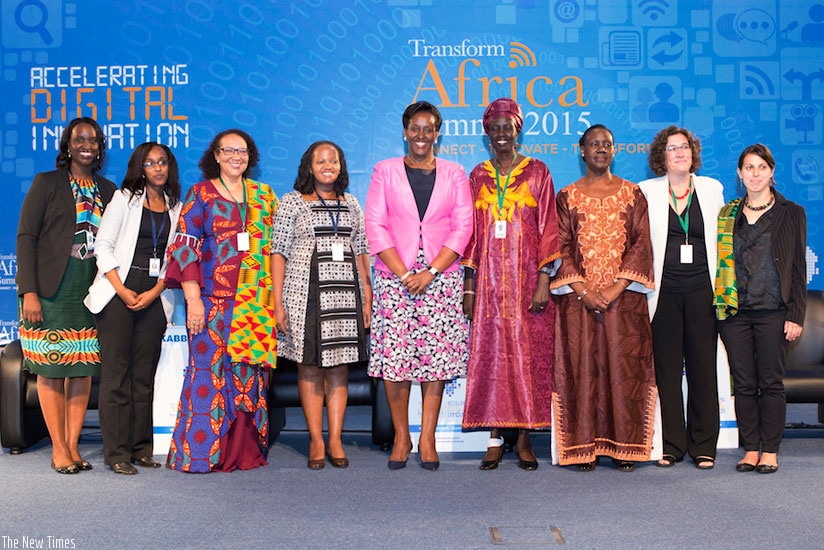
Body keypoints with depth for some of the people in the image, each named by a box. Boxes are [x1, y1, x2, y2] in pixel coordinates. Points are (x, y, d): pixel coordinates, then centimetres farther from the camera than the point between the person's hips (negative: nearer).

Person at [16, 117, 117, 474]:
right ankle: (59, 449, 8)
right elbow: (26, 237, -3)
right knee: (51, 370, -1)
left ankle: (73, 445, 12)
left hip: (91, 291, 4)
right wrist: (29, 292, -11)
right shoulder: (46, 183, 2)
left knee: (83, 369, 3)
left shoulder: (108, 190, 12)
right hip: (51, 291, -3)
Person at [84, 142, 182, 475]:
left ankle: (141, 448, 12)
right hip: (117, 294, -3)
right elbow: (103, 246, -1)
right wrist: (122, 291, -10)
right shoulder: (125, 198, 4)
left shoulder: (175, 207, 12)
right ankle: (116, 452, 0)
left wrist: (153, 293, -5)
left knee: (145, 375, 5)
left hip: (154, 297, 3)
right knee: (116, 372, -4)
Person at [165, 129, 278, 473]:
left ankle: (246, 451, 12)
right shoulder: (200, 194, 4)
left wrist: (276, 299, 9)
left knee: (250, 375, 4)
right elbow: (185, 246, -2)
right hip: (213, 300, -3)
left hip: (256, 305, 3)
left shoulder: (265, 197, 14)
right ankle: (201, 453, 5)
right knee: (209, 373, -4)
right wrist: (193, 298, -11)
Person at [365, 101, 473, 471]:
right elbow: (374, 225, 1)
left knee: (437, 358, -2)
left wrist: (431, 272, -10)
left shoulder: (454, 173, 11)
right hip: (394, 276, 0)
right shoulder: (385, 171, 9)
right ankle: (401, 437, 10)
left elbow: (462, 227, 2)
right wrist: (403, 273, -10)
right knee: (393, 357, -4)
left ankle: (427, 439, 7)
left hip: (441, 277, 1)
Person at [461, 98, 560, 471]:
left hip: (527, 276, -2)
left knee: (528, 353, -2)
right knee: (489, 353, -1)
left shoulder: (537, 172, 6)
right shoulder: (478, 176, 12)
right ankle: (495, 440, 6)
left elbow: (548, 228, 1)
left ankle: (524, 439, 7)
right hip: (489, 279, 2)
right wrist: (468, 285, 4)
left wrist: (544, 280, -9)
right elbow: (471, 233, 10)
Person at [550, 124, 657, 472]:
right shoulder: (568, 196, 9)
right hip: (578, 296, 0)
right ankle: (585, 447, 6)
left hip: (624, 296, 0)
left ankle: (623, 446, 7)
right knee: (582, 368, 0)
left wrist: (618, 286, -11)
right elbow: (561, 247, 2)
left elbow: (641, 243, 2)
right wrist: (583, 290, -11)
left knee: (623, 366, 0)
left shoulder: (632, 193, 10)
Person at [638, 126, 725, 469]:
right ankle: (671, 445, 12)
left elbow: (721, 237, 12)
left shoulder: (712, 189, 11)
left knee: (703, 367, 3)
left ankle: (703, 446, 13)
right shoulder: (647, 191, 6)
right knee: (667, 368, 2)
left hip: (702, 290, 1)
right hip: (664, 291, -1)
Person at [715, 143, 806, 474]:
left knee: (771, 382, 2)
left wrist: (796, 315, -5)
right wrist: (720, 305, 3)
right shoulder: (727, 214, 11)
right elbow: (720, 262, 11)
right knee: (743, 383, 5)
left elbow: (798, 268, 1)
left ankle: (770, 450, 11)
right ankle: (750, 449, 14)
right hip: (734, 310, 2)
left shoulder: (791, 213, 4)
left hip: (773, 311, -2)